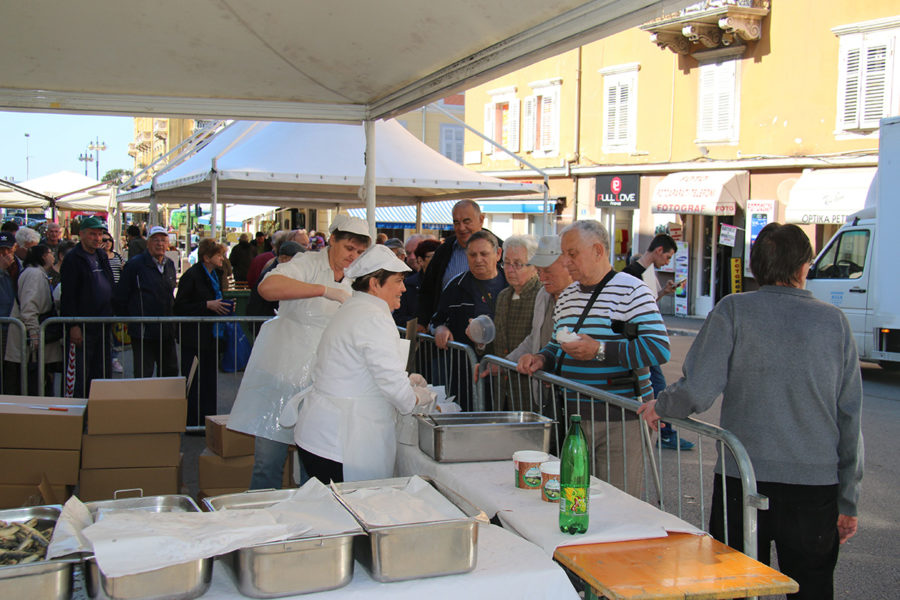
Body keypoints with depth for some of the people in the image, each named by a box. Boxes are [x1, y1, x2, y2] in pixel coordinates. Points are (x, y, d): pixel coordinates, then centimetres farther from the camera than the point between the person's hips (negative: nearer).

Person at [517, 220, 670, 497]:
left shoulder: (631, 291, -7)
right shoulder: (566, 297, 15)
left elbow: (659, 349, -17)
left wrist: (600, 351, -23)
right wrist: (542, 359, 4)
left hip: (620, 420, -6)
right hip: (574, 419, 6)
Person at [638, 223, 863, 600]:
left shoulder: (734, 310, -5)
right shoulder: (834, 321, 2)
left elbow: (696, 392, -14)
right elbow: (850, 418, 4)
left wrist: (659, 407, 7)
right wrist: (848, 501, 12)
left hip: (743, 482, -2)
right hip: (816, 485, 2)